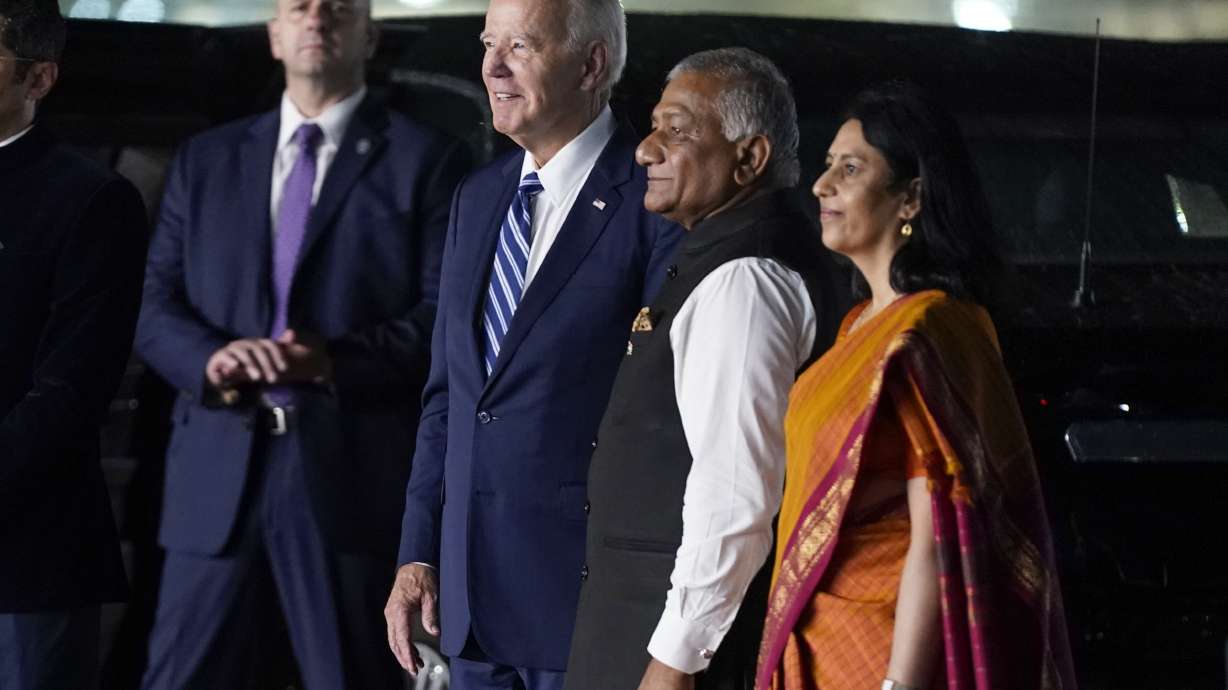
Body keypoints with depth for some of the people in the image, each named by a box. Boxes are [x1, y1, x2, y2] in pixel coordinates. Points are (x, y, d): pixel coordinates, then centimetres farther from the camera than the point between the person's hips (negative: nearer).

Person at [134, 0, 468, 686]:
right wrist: (213, 357, -12)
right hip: (219, 472, 3)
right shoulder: (206, 159, 17)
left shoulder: (425, 159, 5)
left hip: (351, 471, -3)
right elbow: (157, 308, 11)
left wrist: (334, 362, -19)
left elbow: (445, 314, -4)